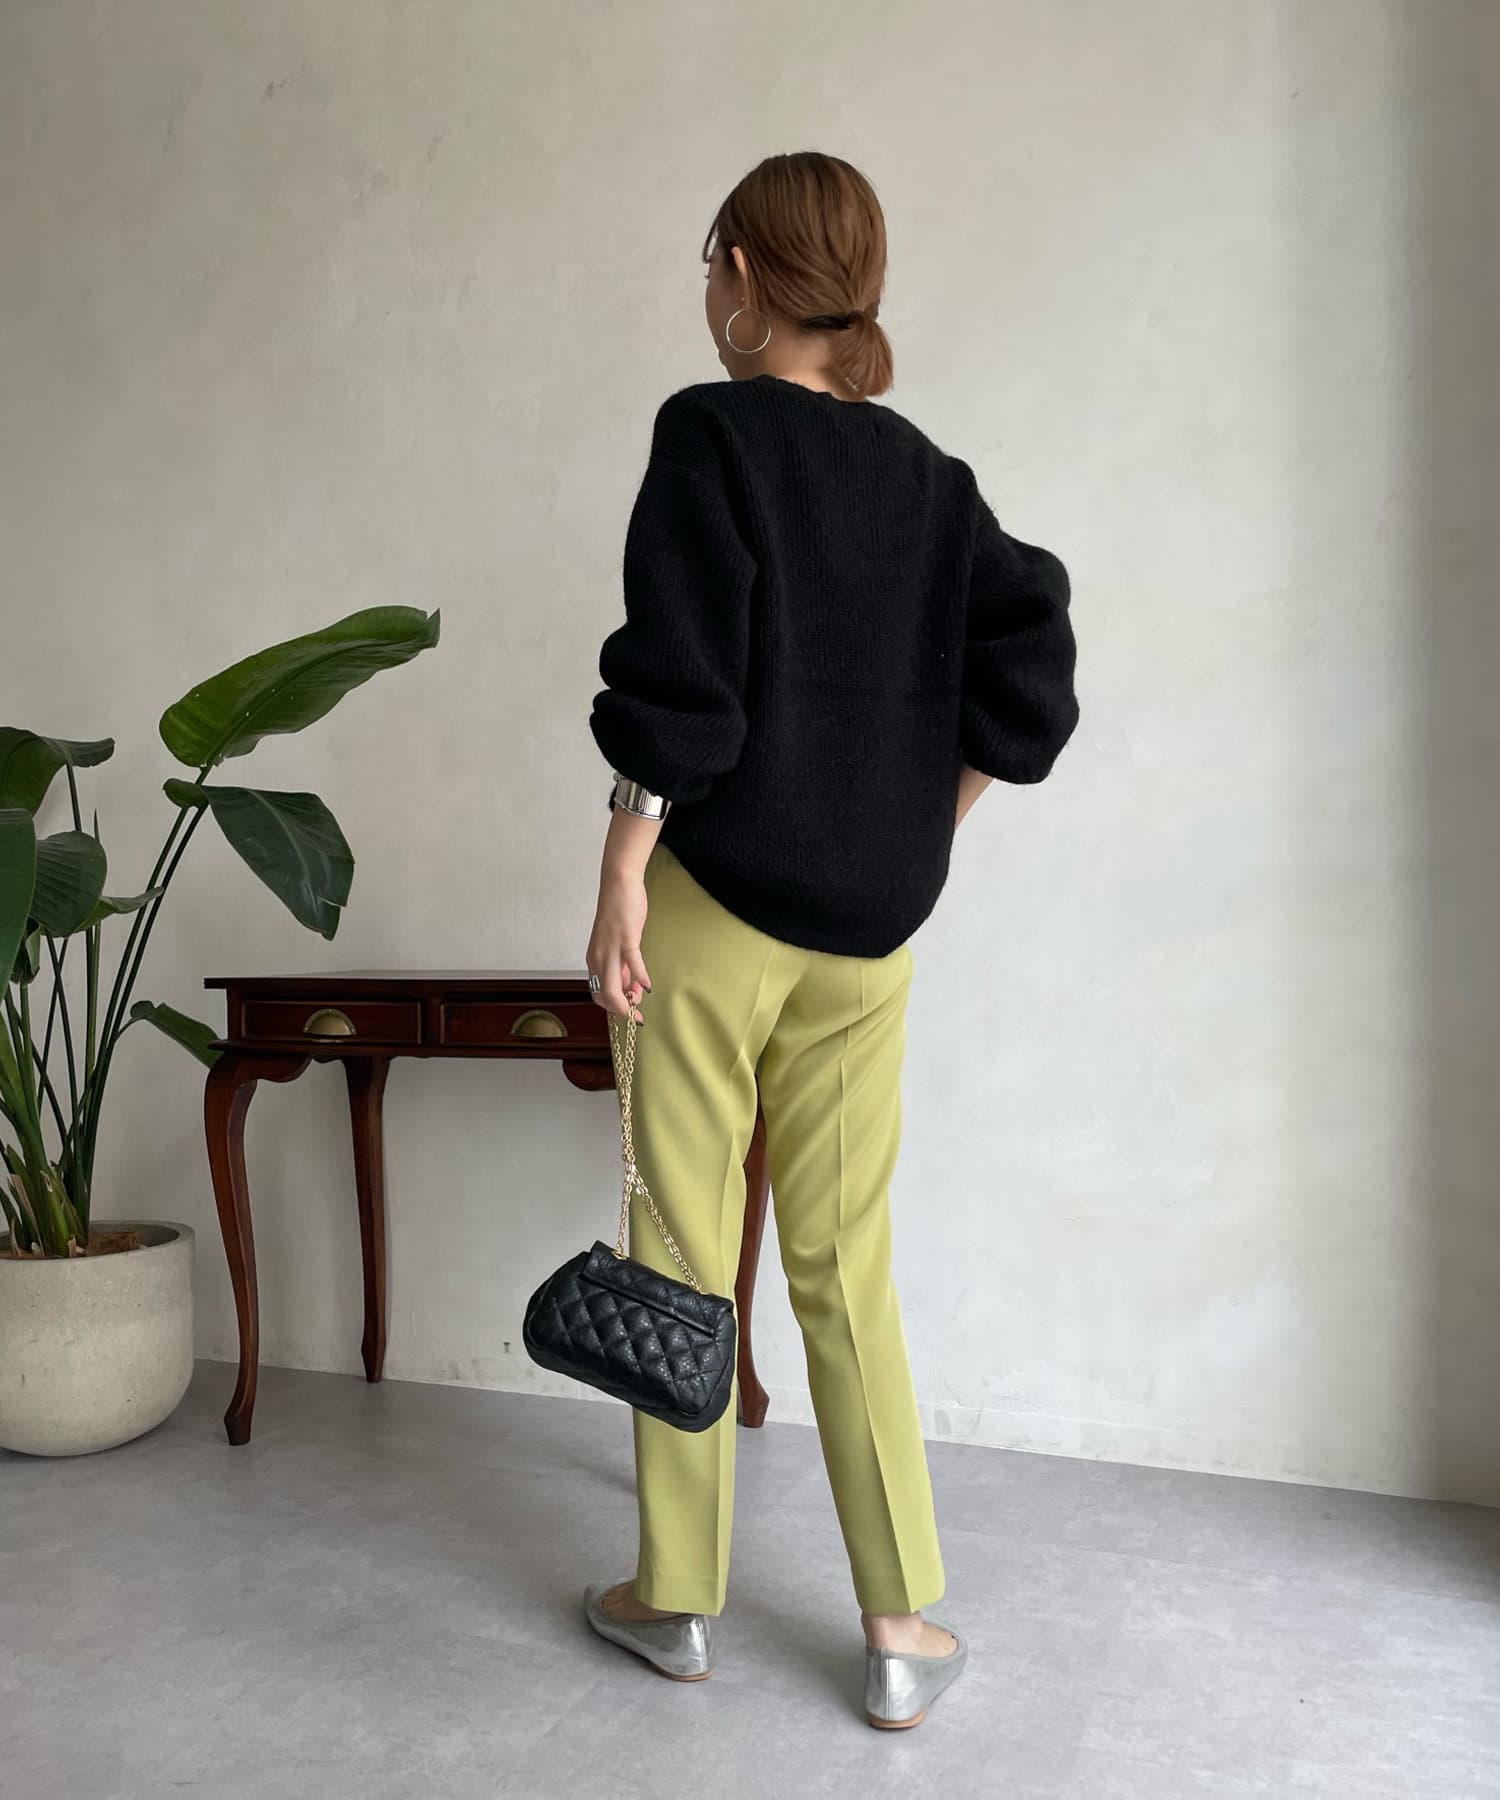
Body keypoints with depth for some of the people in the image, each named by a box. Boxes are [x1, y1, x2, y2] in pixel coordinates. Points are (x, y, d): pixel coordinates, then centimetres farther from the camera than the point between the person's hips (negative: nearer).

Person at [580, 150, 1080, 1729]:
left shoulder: (709, 434, -6)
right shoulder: (929, 475, 9)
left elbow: (677, 691, -15)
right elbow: (1028, 678, 3)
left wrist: (617, 885, -9)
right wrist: (911, 834, 10)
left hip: (713, 904, -4)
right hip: (868, 931, 5)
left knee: (688, 1252, 8)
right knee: (847, 1267, 12)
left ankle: (676, 1599, 23)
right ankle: (903, 1629, 18)